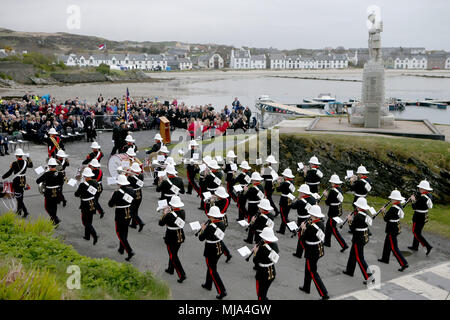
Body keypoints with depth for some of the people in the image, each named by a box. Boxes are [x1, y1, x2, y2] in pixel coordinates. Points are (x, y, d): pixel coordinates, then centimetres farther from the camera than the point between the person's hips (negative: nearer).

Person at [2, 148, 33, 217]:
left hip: (16, 182, -6)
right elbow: (31, 165, 22)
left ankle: (25, 212, -15)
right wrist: (29, 158, 34)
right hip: (23, 181, 6)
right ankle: (19, 211, 29)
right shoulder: (25, 162, 0)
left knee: (18, 197, -4)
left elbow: (10, 172, -13)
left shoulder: (15, 163, -16)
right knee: (20, 197, 19)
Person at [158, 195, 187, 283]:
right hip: (180, 237, 6)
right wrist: (170, 212, 7)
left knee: (173, 256, 4)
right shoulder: (183, 212, -7)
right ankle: (170, 269, 43)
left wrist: (164, 214, 1)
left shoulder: (170, 215, -25)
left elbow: (161, 223, -10)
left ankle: (182, 275, -2)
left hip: (171, 238, -6)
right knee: (173, 253, 25)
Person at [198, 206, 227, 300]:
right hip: (219, 249, 8)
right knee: (211, 266, 27)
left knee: (213, 271, 3)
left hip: (211, 251, -7)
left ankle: (222, 291, -1)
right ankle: (208, 285, 44)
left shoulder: (210, 227, -26)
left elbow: (201, 238, -17)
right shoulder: (222, 224, -5)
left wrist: (202, 229, -1)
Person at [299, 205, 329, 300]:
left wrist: (303, 228, -5)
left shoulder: (310, 226, -27)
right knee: (308, 269, 25)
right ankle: (306, 288, 42)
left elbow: (304, 238, -17)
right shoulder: (321, 223, -3)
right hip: (319, 250, 8)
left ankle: (324, 294, 1)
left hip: (312, 253, -8)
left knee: (313, 272, 3)